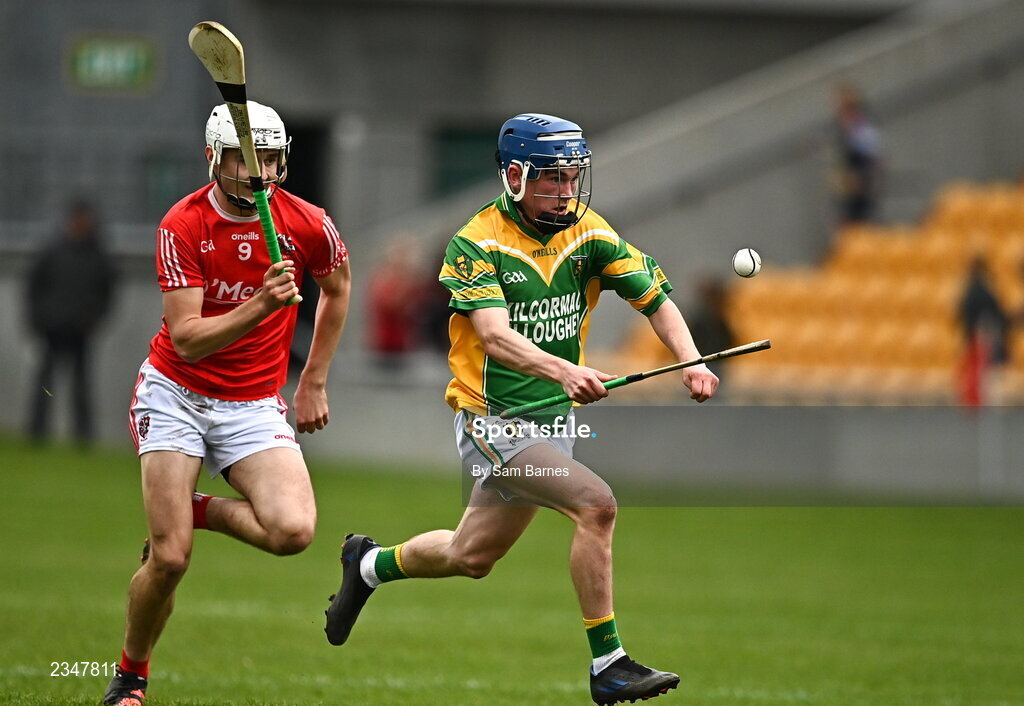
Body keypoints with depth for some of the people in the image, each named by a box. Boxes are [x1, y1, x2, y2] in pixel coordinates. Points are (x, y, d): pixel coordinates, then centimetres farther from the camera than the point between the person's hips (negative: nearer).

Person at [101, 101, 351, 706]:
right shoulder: (183, 224, -14)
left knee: (294, 531, -22)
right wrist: (262, 304, -36)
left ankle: (199, 510, 9)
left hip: (254, 404, 2)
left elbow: (338, 287, 16)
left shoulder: (308, 224, -8)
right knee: (170, 559, -12)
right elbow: (188, 340, -21)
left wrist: (314, 381, 15)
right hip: (176, 396, -2)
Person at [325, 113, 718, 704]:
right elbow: (495, 334, -30)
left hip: (554, 422, 6)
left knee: (470, 557, 19)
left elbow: (656, 300, -4)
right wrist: (564, 370, -46)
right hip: (495, 422, -6)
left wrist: (692, 363, -22)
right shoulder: (476, 245, -16)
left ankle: (371, 564, 48)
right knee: (596, 504, -24)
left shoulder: (589, 234, -2)